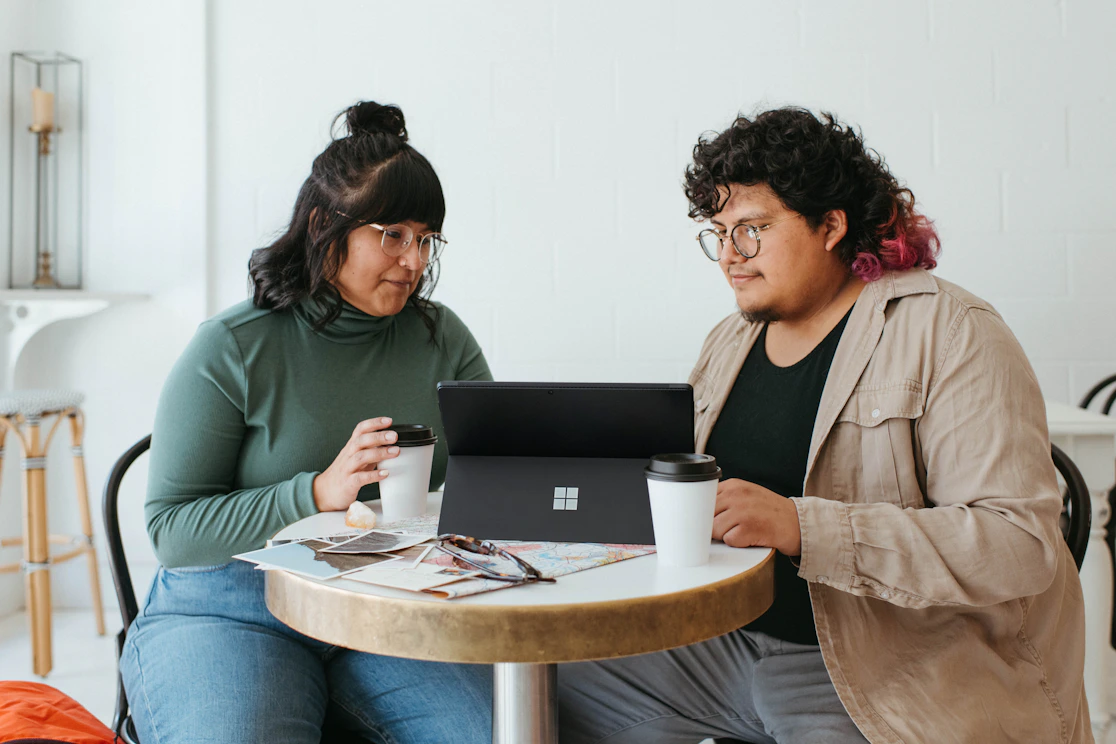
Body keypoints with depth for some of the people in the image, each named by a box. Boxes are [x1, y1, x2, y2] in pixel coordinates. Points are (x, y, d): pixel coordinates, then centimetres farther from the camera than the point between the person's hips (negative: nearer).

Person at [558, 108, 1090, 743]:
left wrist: (802, 528, -31)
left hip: (891, 682, -5)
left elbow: (1019, 543, -21)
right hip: (726, 641, 6)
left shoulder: (950, 334, -12)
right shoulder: (730, 341, 10)